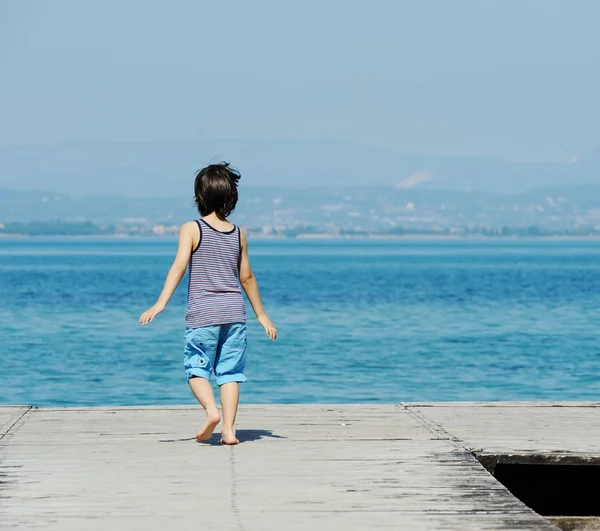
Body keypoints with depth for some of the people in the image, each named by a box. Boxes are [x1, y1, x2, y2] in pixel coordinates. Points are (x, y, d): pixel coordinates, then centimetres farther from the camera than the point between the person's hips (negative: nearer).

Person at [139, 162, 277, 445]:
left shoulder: (191, 229, -3)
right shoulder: (238, 234, 8)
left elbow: (179, 266, -15)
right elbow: (246, 277, 12)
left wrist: (160, 304, -20)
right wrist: (262, 315, 21)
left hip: (202, 313, -3)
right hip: (234, 311, 3)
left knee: (196, 369, 7)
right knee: (230, 371, 6)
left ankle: (211, 410, -17)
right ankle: (228, 428, -2)